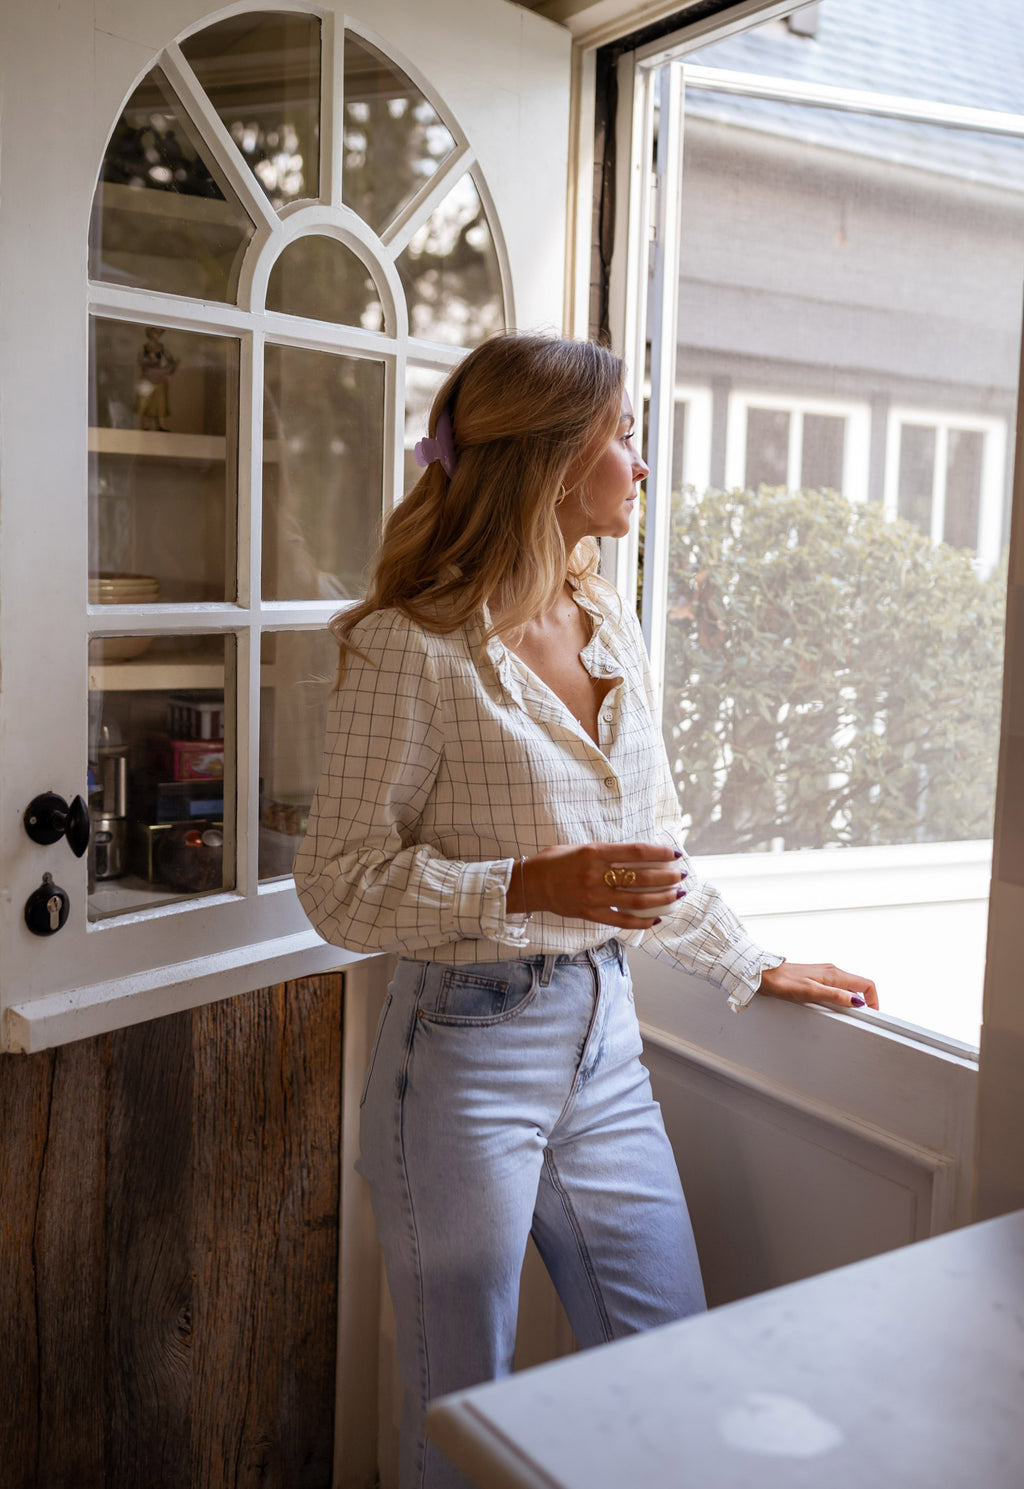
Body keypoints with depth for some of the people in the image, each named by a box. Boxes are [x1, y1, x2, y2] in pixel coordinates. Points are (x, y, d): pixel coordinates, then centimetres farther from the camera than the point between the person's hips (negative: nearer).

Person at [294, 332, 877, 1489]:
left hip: (603, 1040, 7)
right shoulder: (412, 648, -15)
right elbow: (339, 886, -14)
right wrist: (530, 887, -26)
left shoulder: (614, 634, 7)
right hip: (465, 1054, -6)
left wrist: (750, 966, 21)